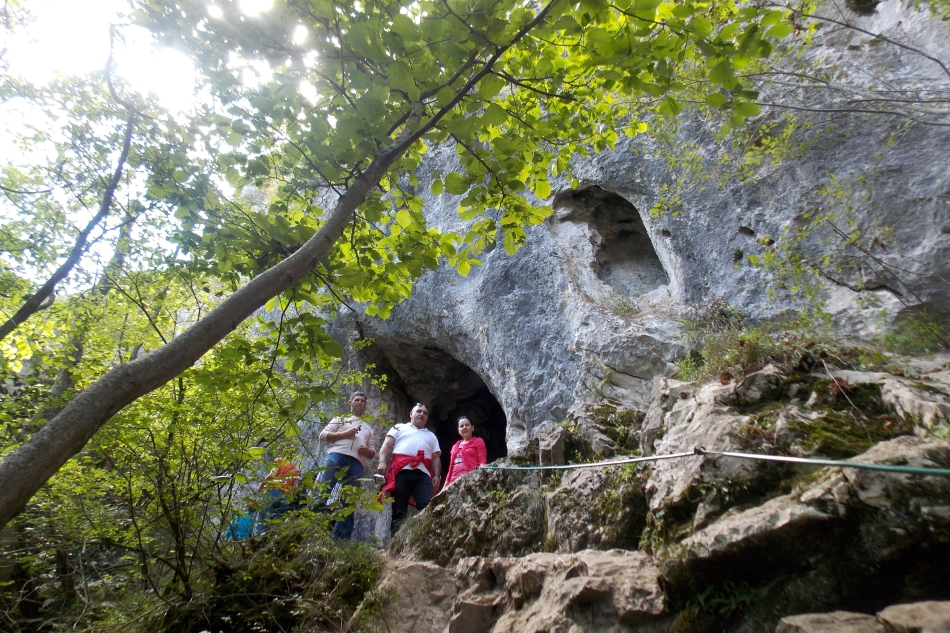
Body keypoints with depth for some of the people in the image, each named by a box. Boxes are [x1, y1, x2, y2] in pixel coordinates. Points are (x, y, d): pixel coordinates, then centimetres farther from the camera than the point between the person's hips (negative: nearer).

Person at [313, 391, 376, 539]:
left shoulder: (368, 428, 34)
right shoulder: (341, 418, 25)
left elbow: (373, 453, 28)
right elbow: (323, 435, 11)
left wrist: (367, 451, 3)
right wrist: (344, 434, -3)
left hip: (357, 463, 2)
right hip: (337, 455, -2)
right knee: (321, 491, -18)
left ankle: (340, 539, -8)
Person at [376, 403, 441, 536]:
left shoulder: (431, 435, 34)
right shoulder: (399, 428, 26)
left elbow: (436, 457, 24)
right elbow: (386, 446, 12)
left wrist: (437, 475, 6)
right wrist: (382, 462, -7)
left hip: (423, 474, 2)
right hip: (401, 471, -2)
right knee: (398, 510, -7)